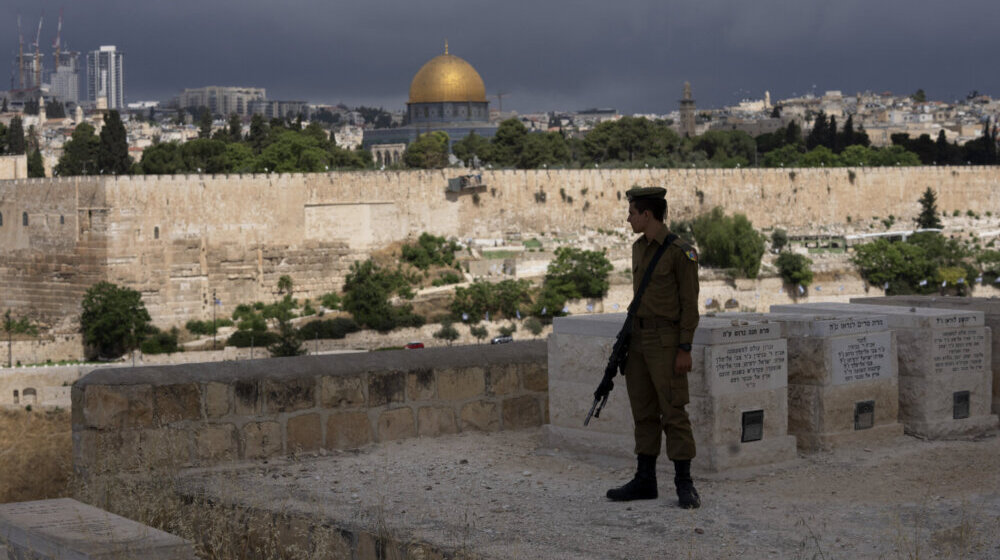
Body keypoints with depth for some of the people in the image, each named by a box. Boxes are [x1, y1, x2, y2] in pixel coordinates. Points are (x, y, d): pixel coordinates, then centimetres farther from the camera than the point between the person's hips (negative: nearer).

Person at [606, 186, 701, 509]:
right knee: (644, 413, 11)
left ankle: (685, 485, 0)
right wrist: (628, 338, 17)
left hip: (666, 341, -8)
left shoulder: (681, 253, -11)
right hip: (639, 338, 8)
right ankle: (645, 481, 17)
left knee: (673, 413, -6)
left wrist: (685, 349, -15)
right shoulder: (639, 248, 13)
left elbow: (690, 304, -11)